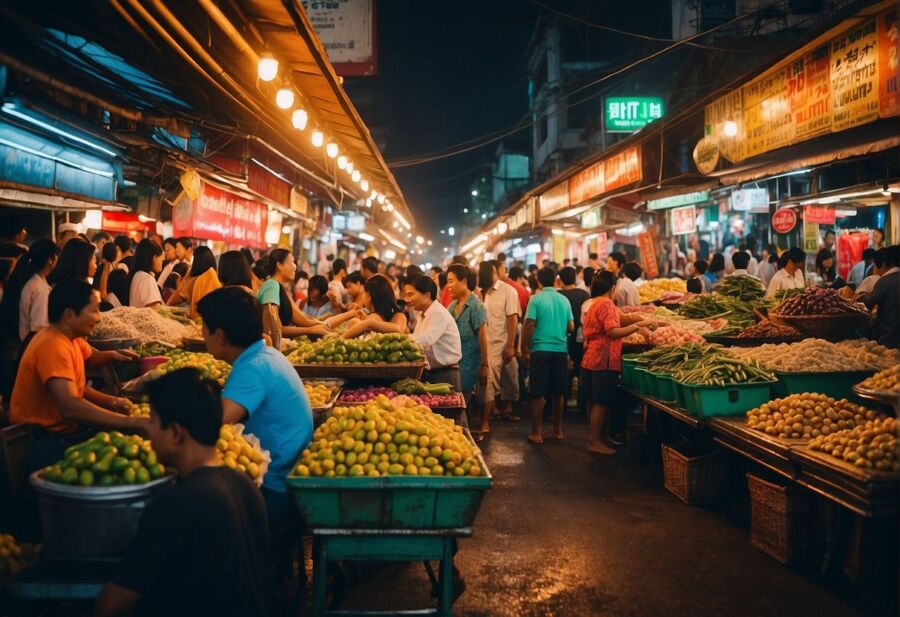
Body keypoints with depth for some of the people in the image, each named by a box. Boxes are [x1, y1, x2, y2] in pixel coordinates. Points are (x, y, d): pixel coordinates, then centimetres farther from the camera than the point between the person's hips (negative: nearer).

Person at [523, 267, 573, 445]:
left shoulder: (536, 299, -6)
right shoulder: (564, 300, 6)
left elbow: (529, 326, -9)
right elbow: (571, 327, 6)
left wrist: (525, 350, -3)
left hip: (541, 349, -4)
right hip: (561, 349, 4)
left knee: (538, 393, 1)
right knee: (558, 393, 13)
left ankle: (537, 433, 3)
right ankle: (557, 430, 22)